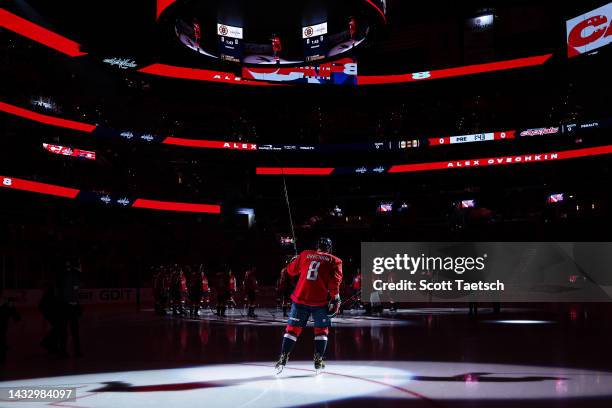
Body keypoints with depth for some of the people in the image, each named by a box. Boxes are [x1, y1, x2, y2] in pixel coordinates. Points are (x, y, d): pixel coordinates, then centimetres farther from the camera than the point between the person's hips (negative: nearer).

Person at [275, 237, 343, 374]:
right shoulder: (334, 261, 6)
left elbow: (291, 270, 22)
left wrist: (296, 259, 41)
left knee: (293, 328, 9)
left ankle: (283, 358, 2)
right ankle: (319, 361, 10)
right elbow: (335, 280, -7)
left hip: (301, 298, 2)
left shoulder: (305, 254, 12)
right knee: (322, 330, 15)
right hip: (321, 301, -1)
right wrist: (335, 298, -7)